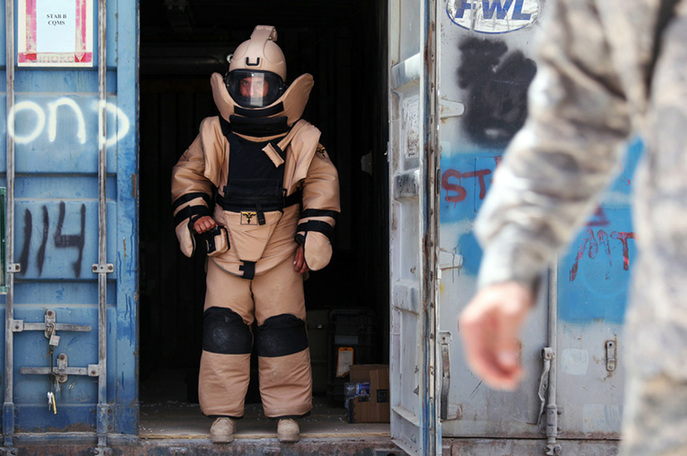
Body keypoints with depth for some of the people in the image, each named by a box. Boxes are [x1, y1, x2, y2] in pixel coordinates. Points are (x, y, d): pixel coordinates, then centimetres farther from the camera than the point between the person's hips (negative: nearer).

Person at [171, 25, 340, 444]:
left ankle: (288, 411, 12)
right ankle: (224, 412, 7)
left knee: (282, 327, 0)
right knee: (223, 326, -3)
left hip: (280, 250, -1)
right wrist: (194, 213, -1)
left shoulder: (301, 139, -2)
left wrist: (311, 237, 2)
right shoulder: (213, 136, 0)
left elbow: (322, 186, 6)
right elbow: (187, 175, 13)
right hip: (227, 247, 1)